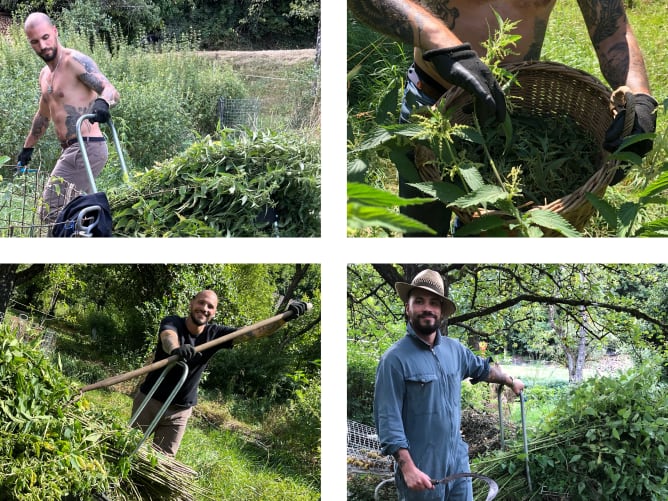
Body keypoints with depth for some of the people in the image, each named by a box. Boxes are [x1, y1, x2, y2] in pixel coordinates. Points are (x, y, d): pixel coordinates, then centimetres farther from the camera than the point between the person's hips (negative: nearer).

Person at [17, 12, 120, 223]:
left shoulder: (74, 61, -8)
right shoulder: (45, 75, 19)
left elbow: (112, 91, -19)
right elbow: (43, 115, 35)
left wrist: (102, 102, -41)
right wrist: (28, 147, 45)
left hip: (86, 148, -9)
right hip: (72, 150, 9)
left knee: (50, 212, -15)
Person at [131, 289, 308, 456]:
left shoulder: (214, 334, -4)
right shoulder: (172, 323, -14)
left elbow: (256, 332, -11)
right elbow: (168, 336, -39)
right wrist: (175, 349, -64)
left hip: (179, 412, 3)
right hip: (149, 400, -2)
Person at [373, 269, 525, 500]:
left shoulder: (455, 349, 7)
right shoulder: (395, 359, -14)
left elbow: (482, 368, 29)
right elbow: (388, 420, -18)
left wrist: (510, 381, 43)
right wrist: (407, 468, -25)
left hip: (458, 461, 6)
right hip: (422, 470, -6)